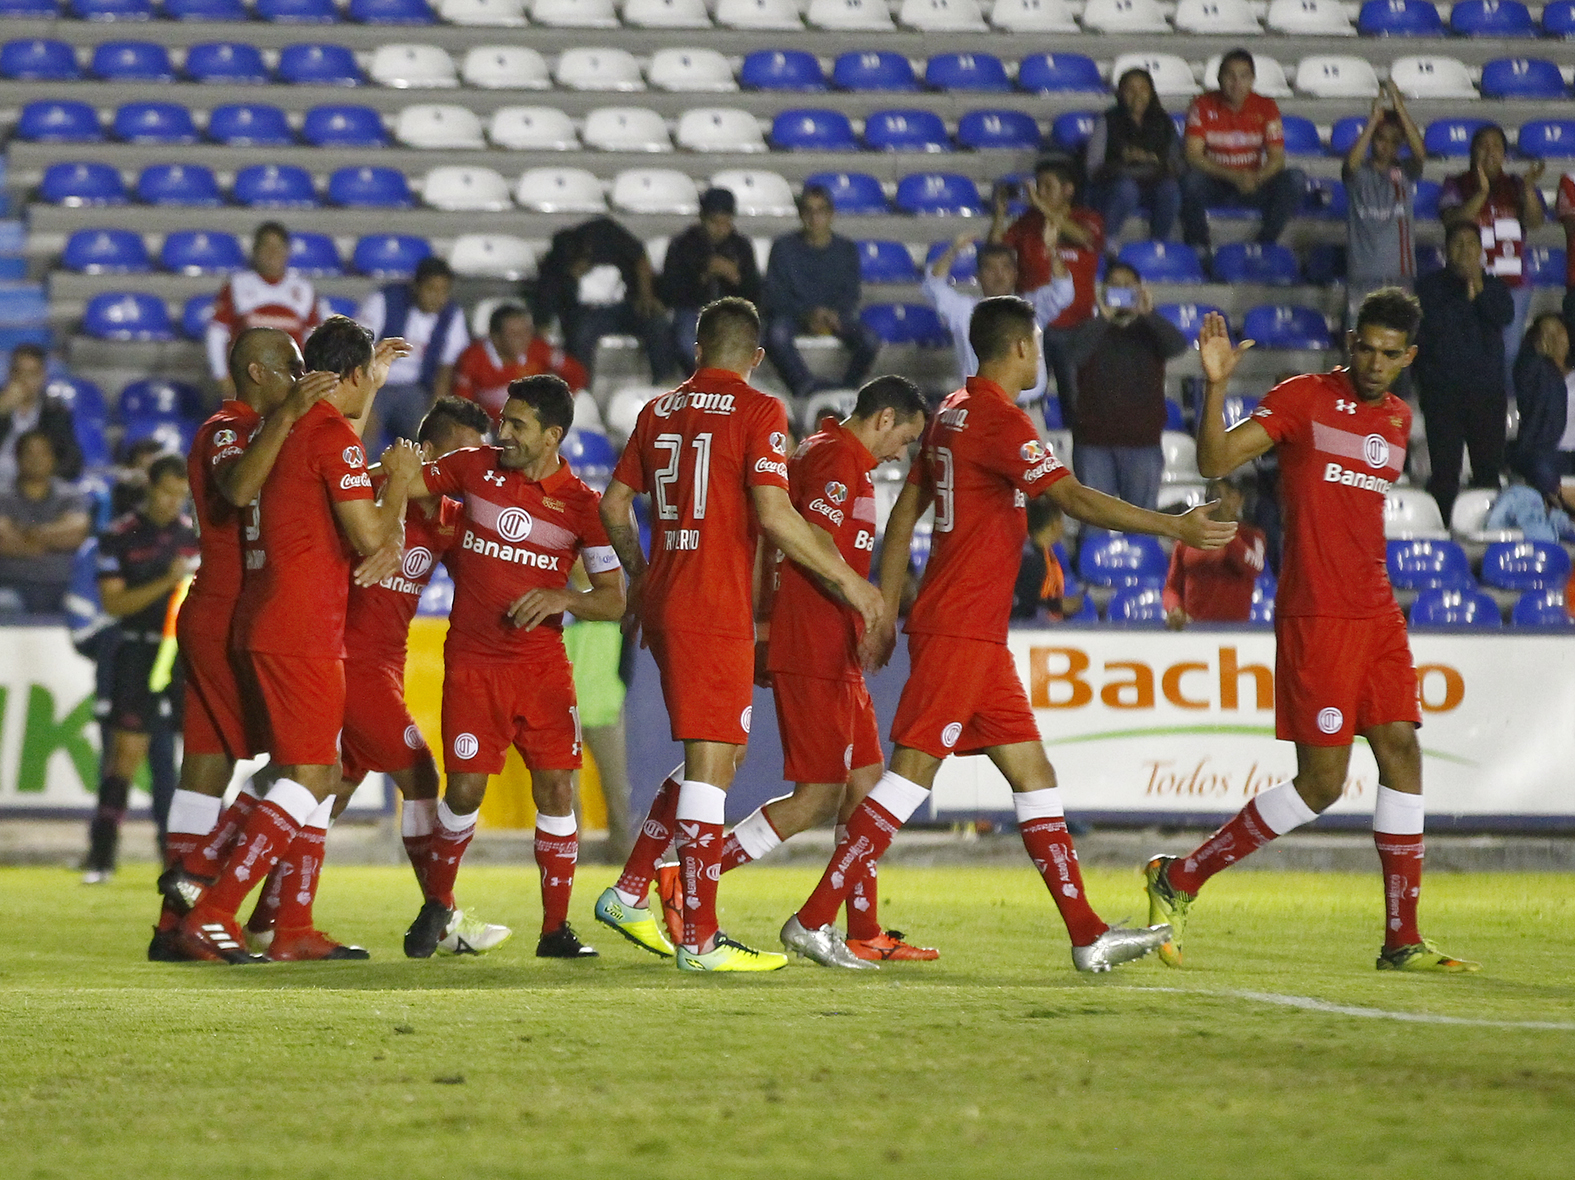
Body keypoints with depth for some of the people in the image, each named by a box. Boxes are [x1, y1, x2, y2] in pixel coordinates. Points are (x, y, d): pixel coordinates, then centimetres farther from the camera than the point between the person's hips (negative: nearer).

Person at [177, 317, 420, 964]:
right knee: (309, 777, -10)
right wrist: (399, 477, 1)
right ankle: (211, 916, -18)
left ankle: (294, 929, 12)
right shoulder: (333, 434, -12)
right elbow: (371, 536, -16)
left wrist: (373, 386, 41)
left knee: (322, 773, 14)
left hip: (266, 620, 10)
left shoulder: (283, 426, 16)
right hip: (302, 631, -10)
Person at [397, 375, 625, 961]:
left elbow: (613, 599, 1)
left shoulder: (581, 503, -2)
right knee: (465, 787, -8)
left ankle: (556, 929, 3)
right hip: (472, 661, 0)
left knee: (557, 787, -8)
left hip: (542, 664, 0)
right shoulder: (476, 467, 2)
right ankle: (436, 906, 16)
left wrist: (561, 598, -18)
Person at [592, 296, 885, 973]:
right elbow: (774, 516, -14)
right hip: (715, 611, -7)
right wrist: (849, 580, -5)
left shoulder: (659, 412, 13)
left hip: (665, 602, 7)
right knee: (712, 762, -6)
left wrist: (640, 580, 33)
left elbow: (614, 505, 18)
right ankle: (701, 940, -6)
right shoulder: (759, 412, -7)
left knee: (717, 756, 19)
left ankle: (629, 894, 17)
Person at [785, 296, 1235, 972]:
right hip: (958, 631, -10)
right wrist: (1175, 528, -24)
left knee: (1032, 774, 8)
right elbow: (1076, 500, -22)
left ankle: (1088, 936, 8)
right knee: (913, 770, -9)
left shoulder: (953, 413, 15)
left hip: (980, 637, 10)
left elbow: (905, 511, 19)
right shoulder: (999, 420, -14)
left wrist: (886, 608, 22)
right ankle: (812, 920, -8)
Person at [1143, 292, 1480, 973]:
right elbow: (1214, 462, -15)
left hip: (1376, 613, 7)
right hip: (1315, 617, -7)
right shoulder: (1303, 398, -6)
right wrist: (1215, 386, -29)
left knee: (1401, 753, 1)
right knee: (1321, 782, -8)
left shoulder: (1398, 418, 15)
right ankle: (1178, 880, 4)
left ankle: (1402, 941, 6)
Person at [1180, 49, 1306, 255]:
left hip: (1252, 184, 2)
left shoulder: (1265, 107, -1)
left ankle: (1265, 244, -16)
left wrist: (1256, 178, -30)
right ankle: (1197, 245, -17)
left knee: (1294, 179, -24)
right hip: (1214, 184, -2)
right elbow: (1193, 156, -16)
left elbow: (1276, 158, -6)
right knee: (1191, 179, -36)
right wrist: (1234, 177, -30)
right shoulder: (1203, 105, -6)